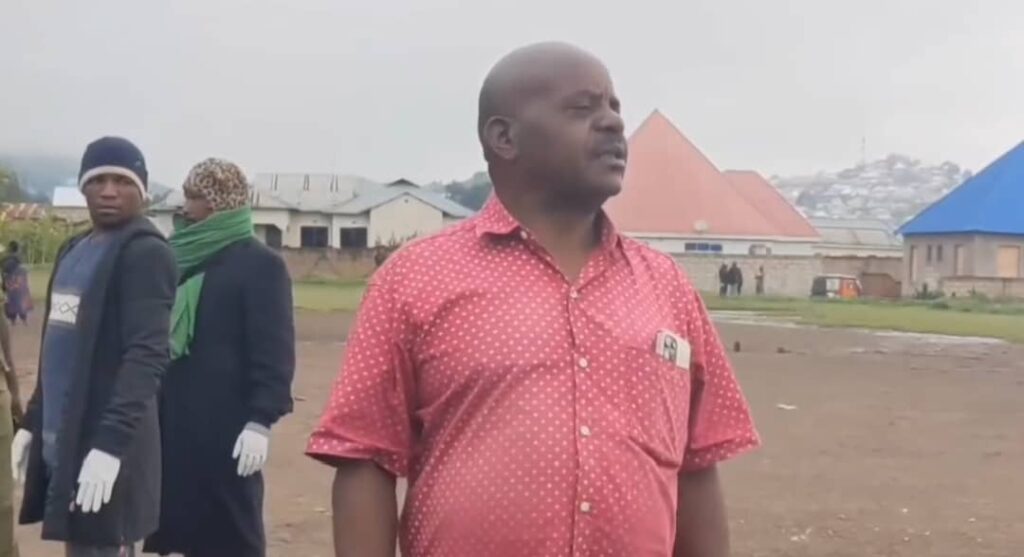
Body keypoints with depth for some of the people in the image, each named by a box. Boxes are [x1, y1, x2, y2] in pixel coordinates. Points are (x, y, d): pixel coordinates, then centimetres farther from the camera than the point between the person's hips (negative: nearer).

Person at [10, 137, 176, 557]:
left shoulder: (146, 253, -11)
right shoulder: (73, 251, 16)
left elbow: (147, 354, -20)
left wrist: (111, 441, -27)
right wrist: (32, 422, 17)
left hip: (104, 444, -8)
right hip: (60, 440, 8)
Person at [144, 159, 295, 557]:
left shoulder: (260, 264, -7)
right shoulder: (180, 257, 13)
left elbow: (274, 350, -12)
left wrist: (260, 420, -18)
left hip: (225, 426, -7)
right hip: (174, 422, 7)